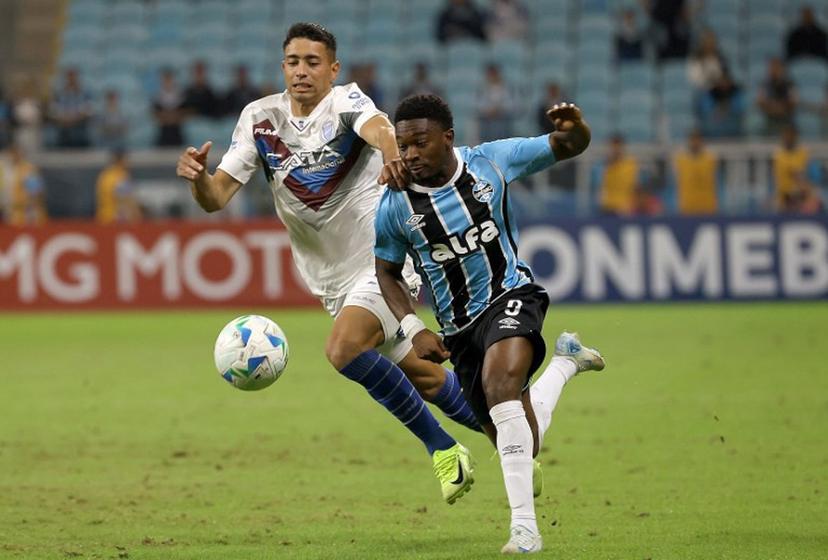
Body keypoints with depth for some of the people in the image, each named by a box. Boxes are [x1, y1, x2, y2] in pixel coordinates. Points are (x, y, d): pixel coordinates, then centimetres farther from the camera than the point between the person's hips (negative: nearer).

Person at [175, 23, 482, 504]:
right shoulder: (261, 118, -1)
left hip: (385, 260, -6)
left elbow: (378, 128, -39)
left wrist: (393, 156, -62)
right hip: (334, 279, 6)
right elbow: (217, 197, -4)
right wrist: (198, 177, -28)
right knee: (417, 374, 12)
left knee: (344, 350, -28)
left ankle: (443, 450, -14)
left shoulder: (346, 102, -14)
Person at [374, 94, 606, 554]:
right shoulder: (394, 207, -8)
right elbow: (387, 273, 8)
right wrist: (414, 329, -7)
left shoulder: (492, 161, -9)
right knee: (519, 444, 5)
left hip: (510, 296, -3)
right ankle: (565, 359, 37)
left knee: (500, 382, -35)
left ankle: (524, 525, -33)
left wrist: (574, 129, -22)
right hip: (459, 328, 3)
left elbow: (569, 148, 3)